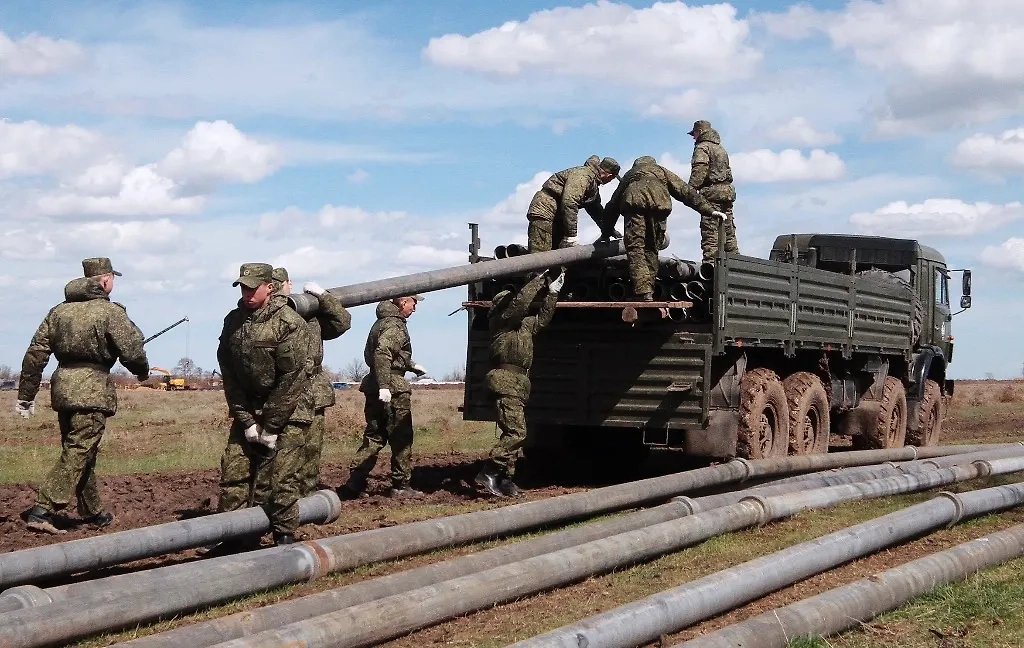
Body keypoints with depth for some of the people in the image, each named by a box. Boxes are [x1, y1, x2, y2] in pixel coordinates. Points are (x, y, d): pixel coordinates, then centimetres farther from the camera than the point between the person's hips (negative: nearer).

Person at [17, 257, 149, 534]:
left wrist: (26, 395, 13)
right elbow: (132, 352, -11)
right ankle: (41, 511, -15)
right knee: (78, 453, -6)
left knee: (78, 451, 17)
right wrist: (143, 371, 12)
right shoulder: (111, 312, -8)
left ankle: (93, 512, 29)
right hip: (92, 389, -7)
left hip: (63, 385, 7)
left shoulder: (59, 311, 11)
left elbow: (35, 354, 9)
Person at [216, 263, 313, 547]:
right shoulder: (233, 321, 2)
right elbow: (228, 374, 4)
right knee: (234, 473, 1)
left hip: (288, 414, -5)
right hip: (248, 410, 5)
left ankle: (284, 539, 3)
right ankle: (230, 537, 10)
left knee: (282, 479, -7)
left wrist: (270, 426, -14)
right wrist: (246, 420, -4)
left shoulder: (290, 323, -15)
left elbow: (292, 378, -16)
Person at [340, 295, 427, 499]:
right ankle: (401, 486, 5)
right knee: (401, 439, 0)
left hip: (376, 389, 10)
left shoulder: (383, 321, 19)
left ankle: (354, 482, 6)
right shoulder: (394, 325, -13)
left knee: (374, 437, 12)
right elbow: (382, 353, -27)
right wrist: (384, 386, -30)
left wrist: (412, 365, 41)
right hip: (393, 390, -10)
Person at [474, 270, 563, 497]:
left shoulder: (524, 323, 23)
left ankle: (505, 478, 12)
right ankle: (488, 473, -19)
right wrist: (537, 281, -9)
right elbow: (520, 302, -17)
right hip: (506, 381, -10)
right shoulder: (500, 321, -3)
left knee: (513, 433, 9)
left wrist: (552, 292, 27)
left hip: (518, 384, 10)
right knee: (516, 431, -19)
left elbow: (542, 319, 35)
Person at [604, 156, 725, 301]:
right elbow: (686, 192, 31)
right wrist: (710, 210, 28)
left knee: (635, 248, -7)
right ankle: (649, 292, 1)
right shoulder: (662, 171, 39)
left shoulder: (629, 175, 42)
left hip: (633, 201, -1)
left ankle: (643, 293, -21)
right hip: (658, 204, 1)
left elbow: (612, 206, 44)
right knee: (651, 249, 9)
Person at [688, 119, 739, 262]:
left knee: (710, 231, -11)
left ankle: (710, 263, -17)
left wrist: (690, 189, -22)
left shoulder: (702, 147, -4)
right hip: (727, 190, 9)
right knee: (728, 230, 11)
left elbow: (699, 171, -17)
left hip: (712, 192, -9)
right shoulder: (720, 148, 24)